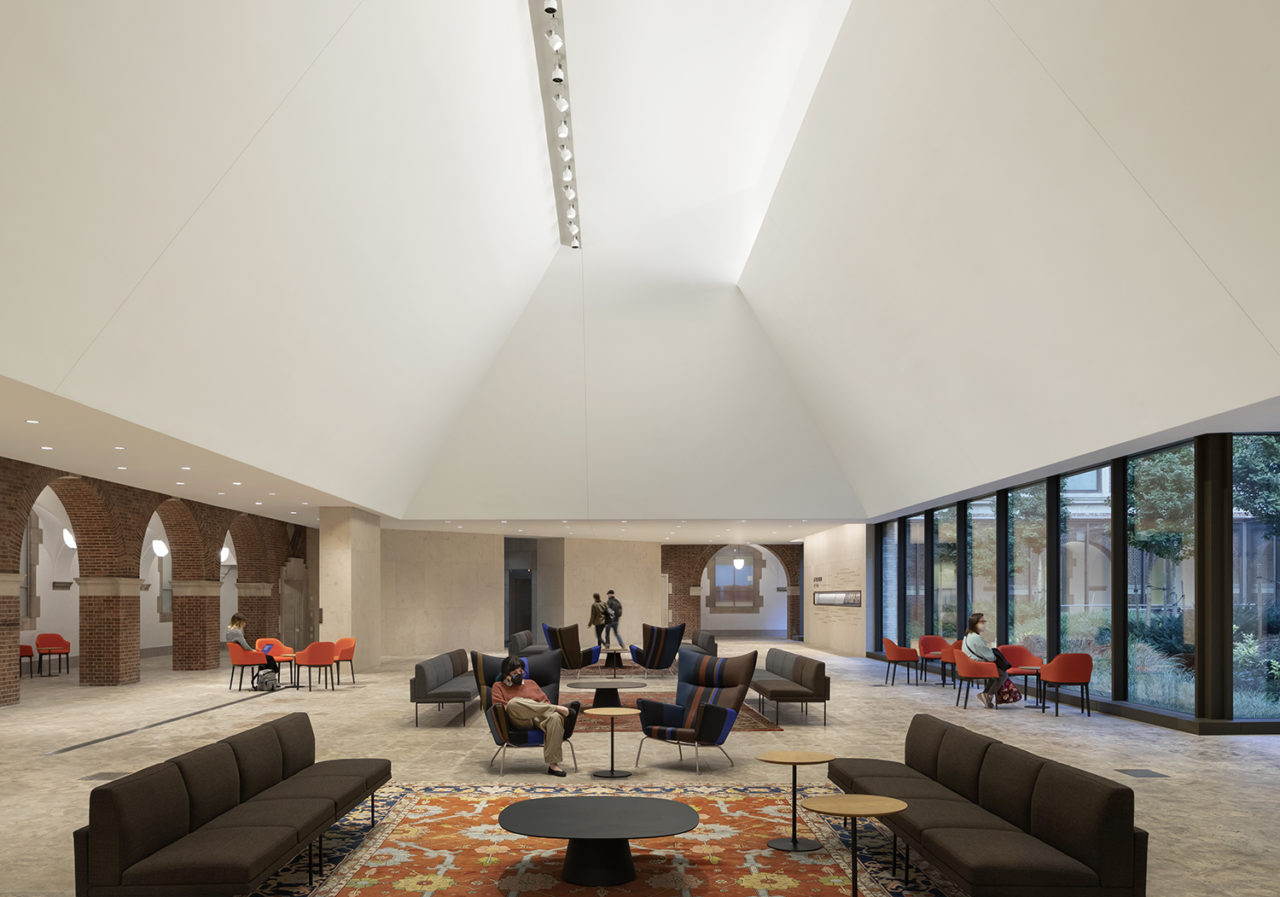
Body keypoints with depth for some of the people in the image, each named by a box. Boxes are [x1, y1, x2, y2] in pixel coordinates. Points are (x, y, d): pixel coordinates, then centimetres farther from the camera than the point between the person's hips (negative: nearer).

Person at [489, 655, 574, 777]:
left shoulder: (531, 683, 33)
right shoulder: (498, 686, 22)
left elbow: (545, 701, 27)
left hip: (541, 718, 3)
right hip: (520, 720, -3)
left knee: (555, 718, -35)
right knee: (514, 702, -38)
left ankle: (553, 763, -37)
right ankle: (558, 708, -32)